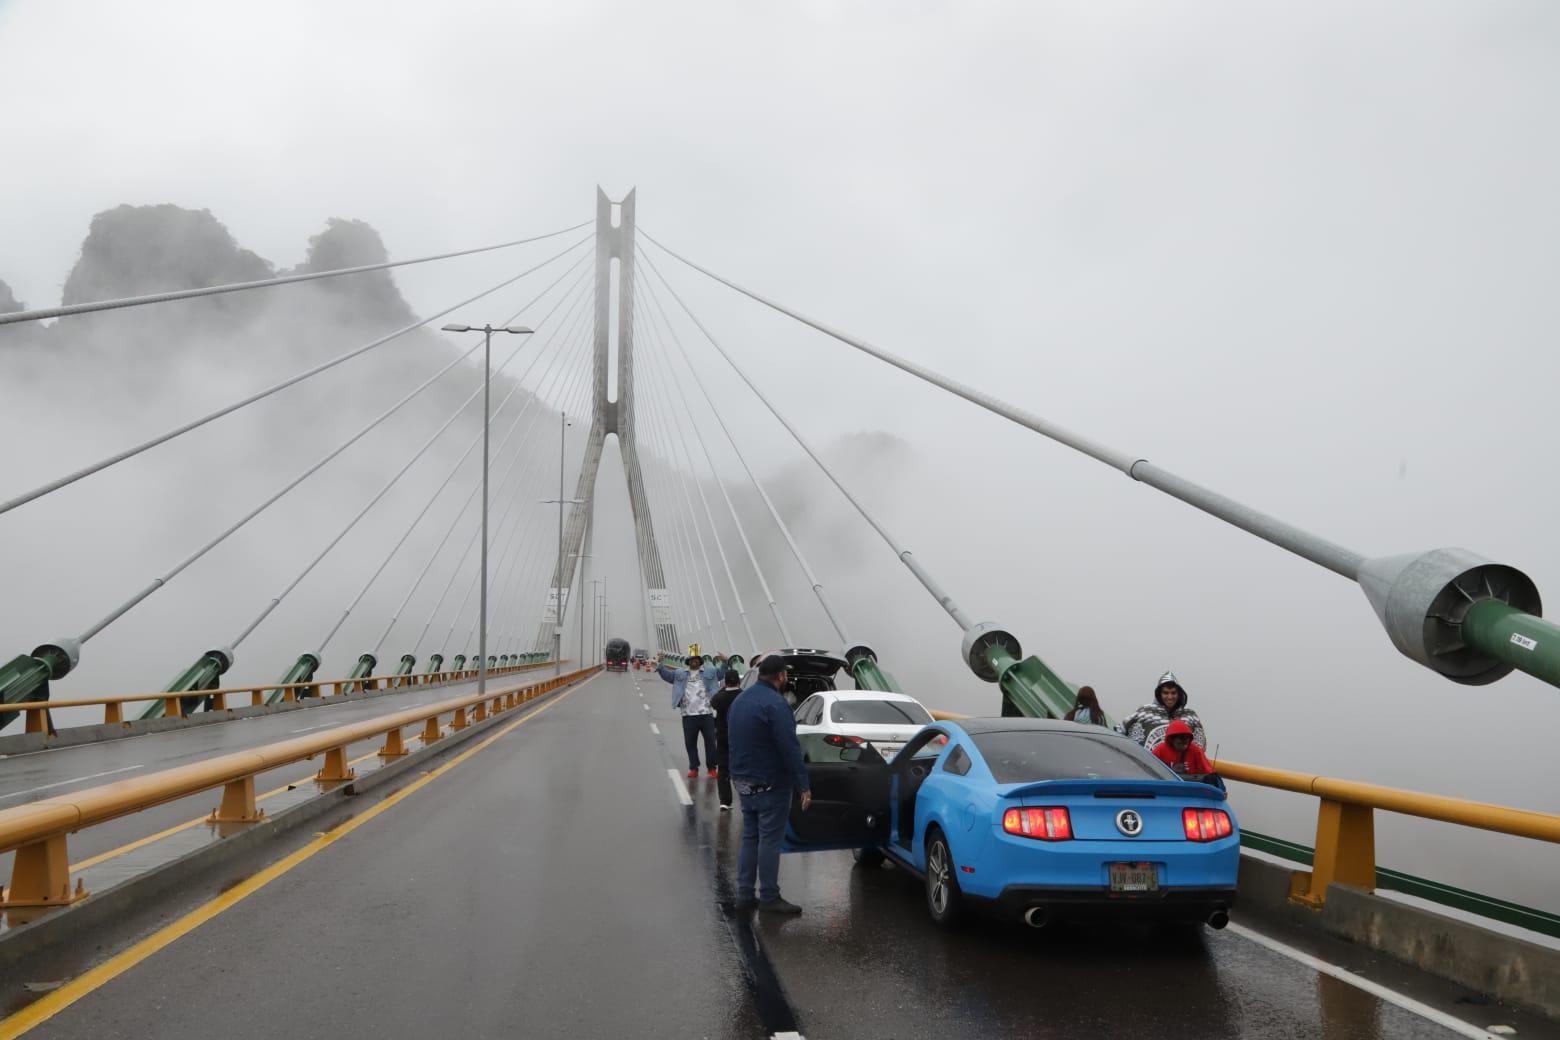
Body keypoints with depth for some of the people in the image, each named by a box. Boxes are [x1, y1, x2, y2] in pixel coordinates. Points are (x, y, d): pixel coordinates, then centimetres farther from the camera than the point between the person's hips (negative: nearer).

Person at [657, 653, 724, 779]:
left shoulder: (710, 672, 9)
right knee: (690, 743, 5)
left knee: (710, 741, 2)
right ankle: (693, 768, 15)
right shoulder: (680, 674, 13)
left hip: (706, 713, -1)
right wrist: (660, 666, -9)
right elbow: (667, 675, 9)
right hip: (688, 715, 2)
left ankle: (712, 768, 11)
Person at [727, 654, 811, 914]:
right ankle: (769, 898, 3)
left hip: (744, 781, 9)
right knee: (770, 839, -2)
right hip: (770, 784, -9)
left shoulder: (740, 700, 11)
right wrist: (803, 786, -18)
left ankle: (744, 895, 16)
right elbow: (789, 748, -21)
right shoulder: (774, 703, -19)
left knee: (749, 837, 14)